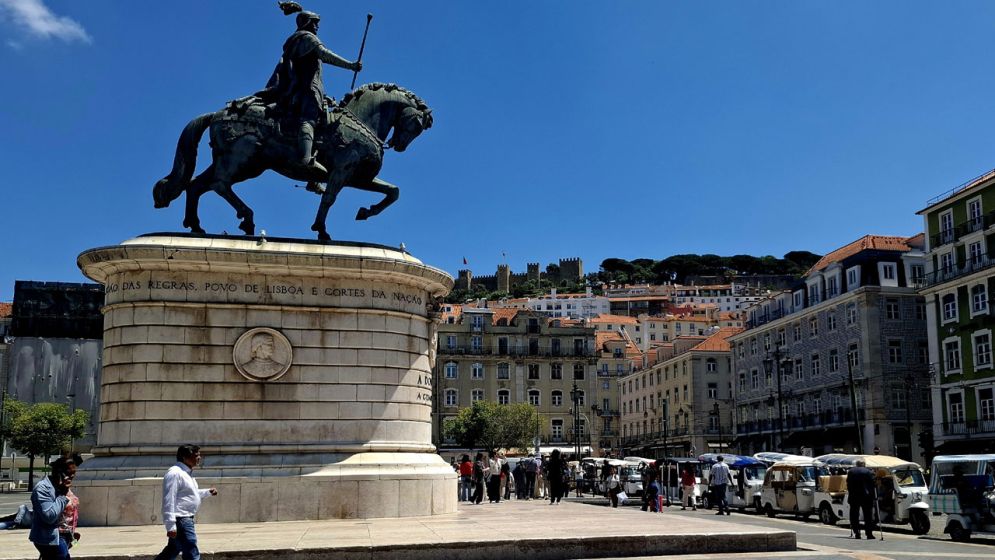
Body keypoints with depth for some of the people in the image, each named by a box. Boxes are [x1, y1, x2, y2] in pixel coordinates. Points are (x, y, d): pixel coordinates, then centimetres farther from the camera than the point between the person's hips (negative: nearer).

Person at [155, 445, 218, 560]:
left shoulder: (187, 473, 15)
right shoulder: (175, 473, -18)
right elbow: (169, 501, -23)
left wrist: (208, 492, 19)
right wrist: (170, 526, -26)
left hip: (187, 519, 10)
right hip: (180, 520, -10)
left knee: (173, 550, 20)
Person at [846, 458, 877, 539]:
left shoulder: (851, 472, 6)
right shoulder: (868, 472, -1)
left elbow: (848, 485, 7)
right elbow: (873, 484, -4)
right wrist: (874, 496, 1)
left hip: (853, 496, 1)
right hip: (866, 496, -1)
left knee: (854, 516, 7)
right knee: (868, 516, 5)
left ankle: (856, 533, 0)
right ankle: (869, 533, 1)